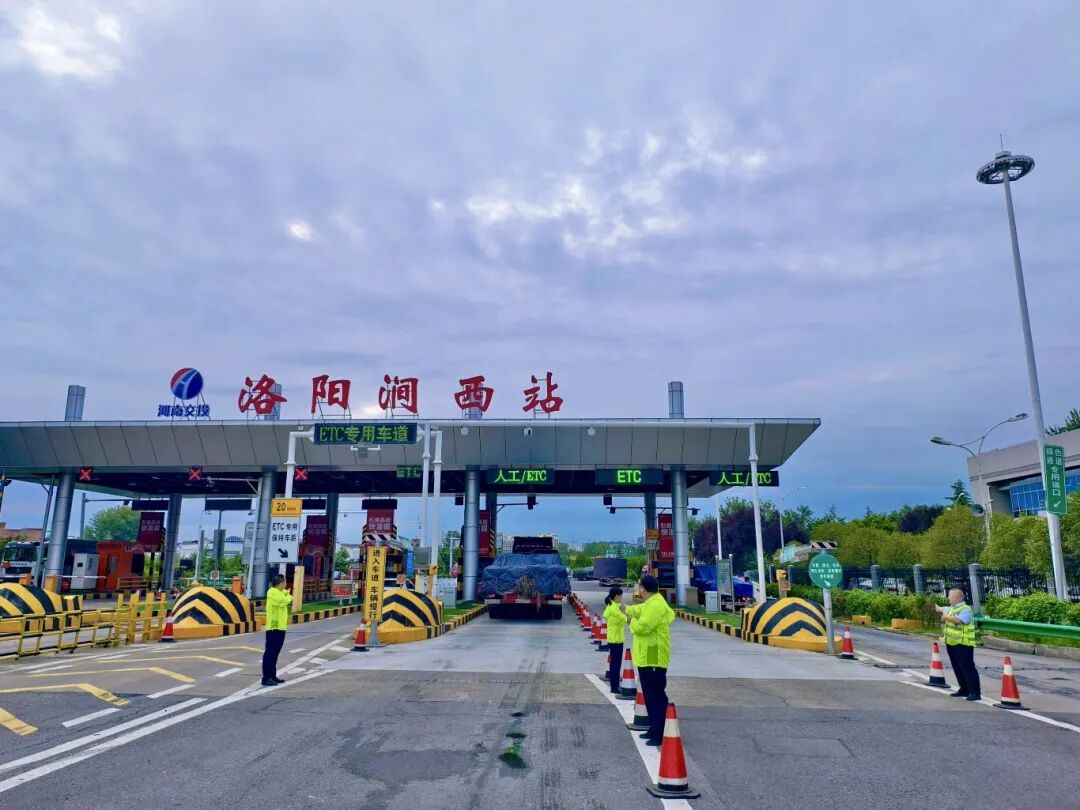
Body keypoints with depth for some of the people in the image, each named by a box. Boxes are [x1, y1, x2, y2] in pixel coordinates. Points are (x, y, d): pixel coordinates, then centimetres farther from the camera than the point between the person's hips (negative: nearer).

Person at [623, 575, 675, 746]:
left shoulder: (656, 605, -21)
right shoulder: (650, 604, 12)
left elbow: (642, 626, -29)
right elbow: (640, 610, 34)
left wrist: (633, 621, -8)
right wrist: (627, 609, 50)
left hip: (653, 659, -11)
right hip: (647, 658, 11)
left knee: (657, 696, -6)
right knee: (650, 696, 17)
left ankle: (661, 735, -2)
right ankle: (654, 730, 26)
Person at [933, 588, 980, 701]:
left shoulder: (966, 610, -15)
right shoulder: (951, 608, 13)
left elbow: (958, 620, -32)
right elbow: (943, 610, 36)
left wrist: (946, 617, -19)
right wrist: (936, 607, 54)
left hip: (963, 644, -9)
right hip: (951, 644, 9)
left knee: (967, 668, -10)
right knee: (957, 668, 15)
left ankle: (975, 693, -9)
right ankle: (964, 690, 24)